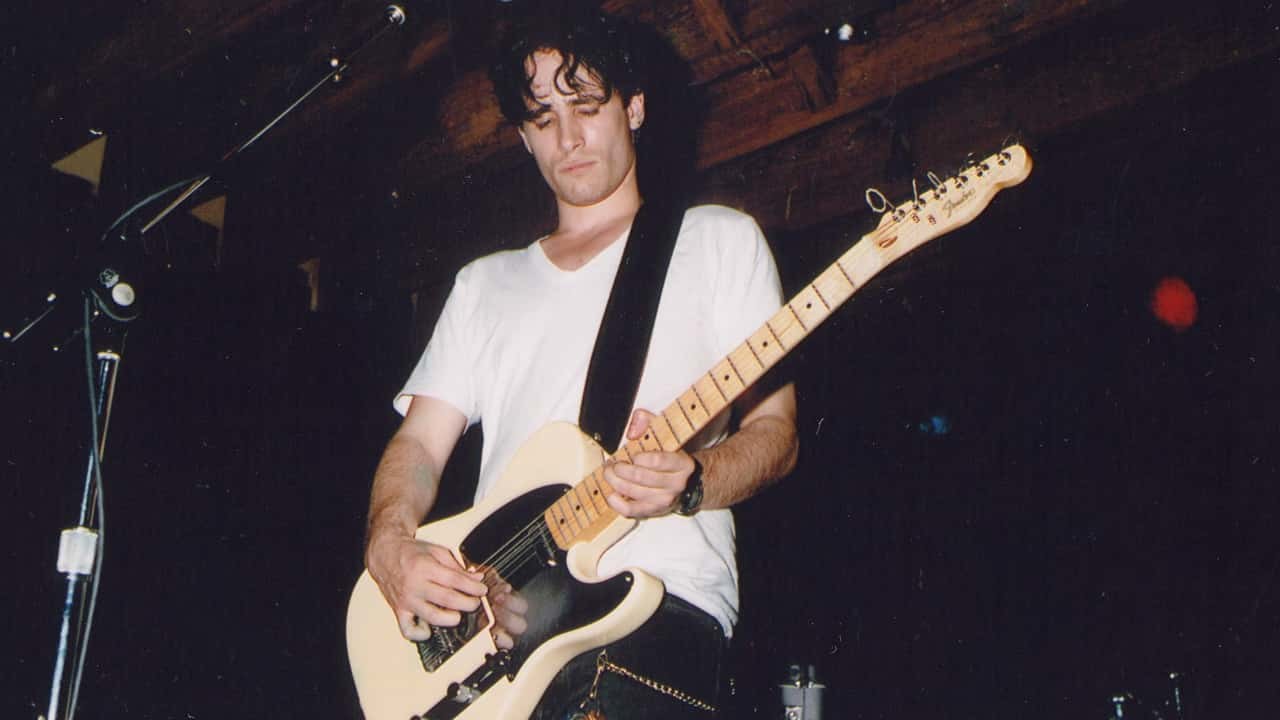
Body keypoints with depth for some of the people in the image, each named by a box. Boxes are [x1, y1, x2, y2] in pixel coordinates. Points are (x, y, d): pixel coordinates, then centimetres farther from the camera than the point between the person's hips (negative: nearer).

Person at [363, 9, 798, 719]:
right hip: (482, 612, 4)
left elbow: (774, 429, 6)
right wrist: (391, 546, -4)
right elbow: (418, 441, 17)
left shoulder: (716, 240, 14)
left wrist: (691, 483, -16)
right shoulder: (483, 283, 25)